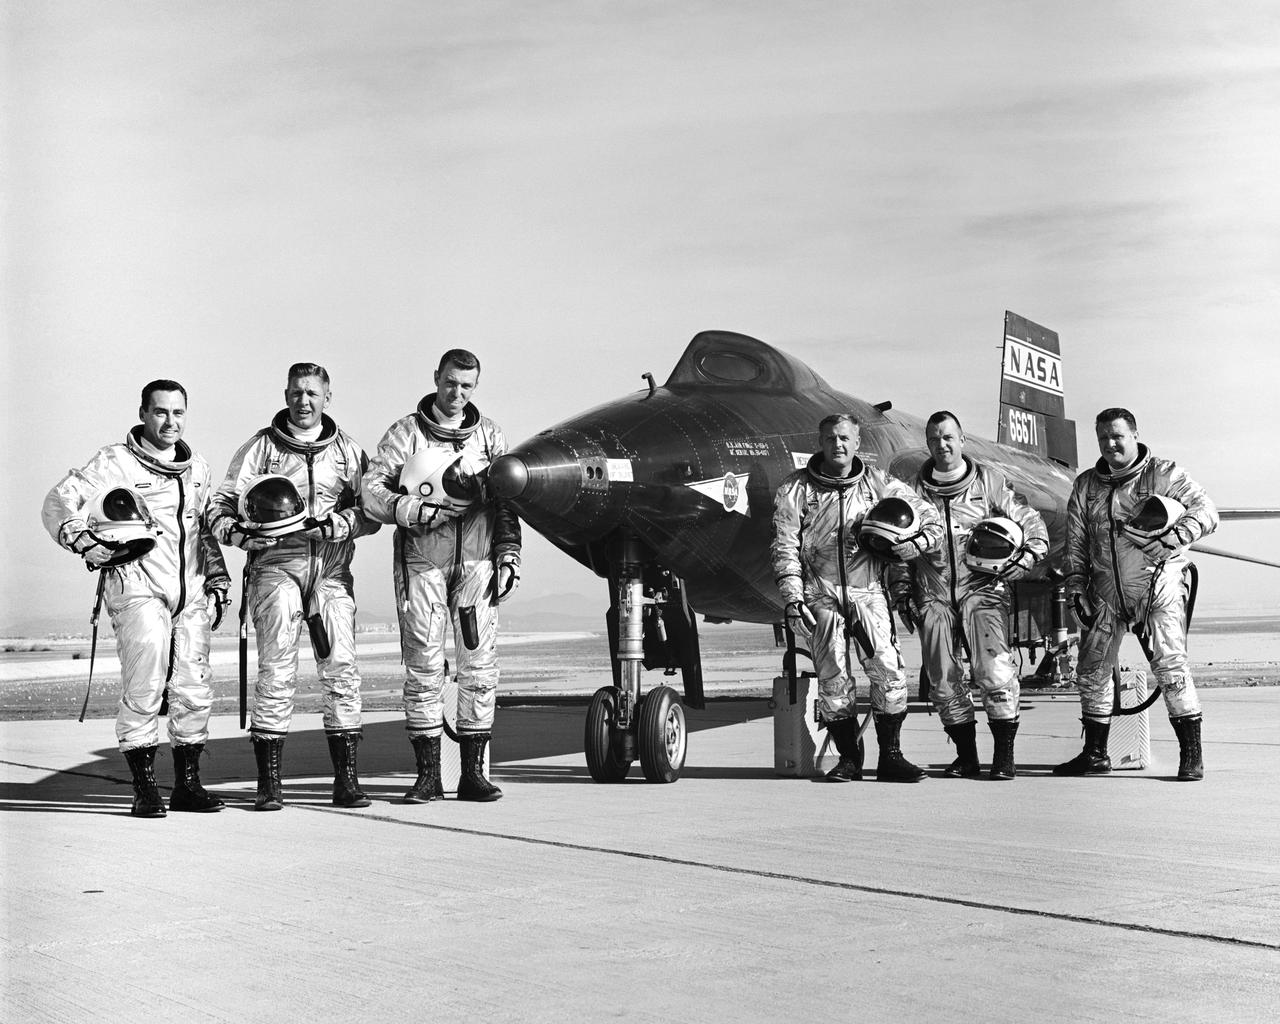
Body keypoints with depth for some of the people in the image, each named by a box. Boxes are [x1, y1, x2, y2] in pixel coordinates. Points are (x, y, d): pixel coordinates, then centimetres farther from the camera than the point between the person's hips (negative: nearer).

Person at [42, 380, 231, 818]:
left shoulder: (198, 469, 20)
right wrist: (83, 541, -19)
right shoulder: (115, 462, 2)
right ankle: (145, 789, -6)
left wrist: (217, 581, 23)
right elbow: (60, 501, -5)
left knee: (194, 691, 4)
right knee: (144, 688, -14)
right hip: (138, 587, -5)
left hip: (190, 591, 5)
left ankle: (187, 785, 15)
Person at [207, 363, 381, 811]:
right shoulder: (260, 447, 10)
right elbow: (220, 505, 7)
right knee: (276, 669, -10)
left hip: (331, 569, 2)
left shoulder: (348, 451, 15)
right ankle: (268, 781, -4)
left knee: (341, 668, -5)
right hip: (275, 563, -2)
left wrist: (333, 524, -11)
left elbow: (371, 513, 7)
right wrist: (239, 532, -13)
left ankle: (346, 778, 1)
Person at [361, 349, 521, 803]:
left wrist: (508, 555, 6)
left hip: (476, 561, 2)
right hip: (422, 560, -2)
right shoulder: (405, 433, 6)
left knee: (480, 664, -1)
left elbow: (505, 501, 14)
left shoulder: (489, 434, 14)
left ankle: (473, 773, 5)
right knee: (423, 666, -2)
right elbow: (372, 490, 0)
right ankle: (428, 774, 5)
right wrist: (415, 511, -14)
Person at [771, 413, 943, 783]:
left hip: (867, 590, 1)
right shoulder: (795, 489, 5)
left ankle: (890, 756, -1)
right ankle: (849, 758, 10)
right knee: (833, 680, -2)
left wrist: (910, 546, -4)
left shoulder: (878, 484, 9)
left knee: (889, 670, -11)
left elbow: (932, 522, 15)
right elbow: (785, 548, 2)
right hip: (821, 594, 0)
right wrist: (793, 599, -7)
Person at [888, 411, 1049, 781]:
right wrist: (902, 593, 10)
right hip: (933, 596, 3)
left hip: (982, 588, -3)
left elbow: (1031, 523, 9)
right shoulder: (913, 489, 12)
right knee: (943, 682, 1)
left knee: (995, 672, -17)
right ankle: (966, 757, 14)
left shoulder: (989, 481, 6)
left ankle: (1004, 755, -5)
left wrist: (1026, 558, -9)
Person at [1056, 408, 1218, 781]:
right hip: (1105, 591, 5)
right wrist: (1075, 585, 4)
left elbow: (1206, 511, -8)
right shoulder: (1085, 486, 12)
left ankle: (1191, 753, -6)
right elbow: (1075, 541, 14)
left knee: (1170, 665, -15)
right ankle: (1095, 754, 21)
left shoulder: (1165, 475, -1)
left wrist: (1173, 537, -25)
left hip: (1158, 585, -5)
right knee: (1091, 670, 7)